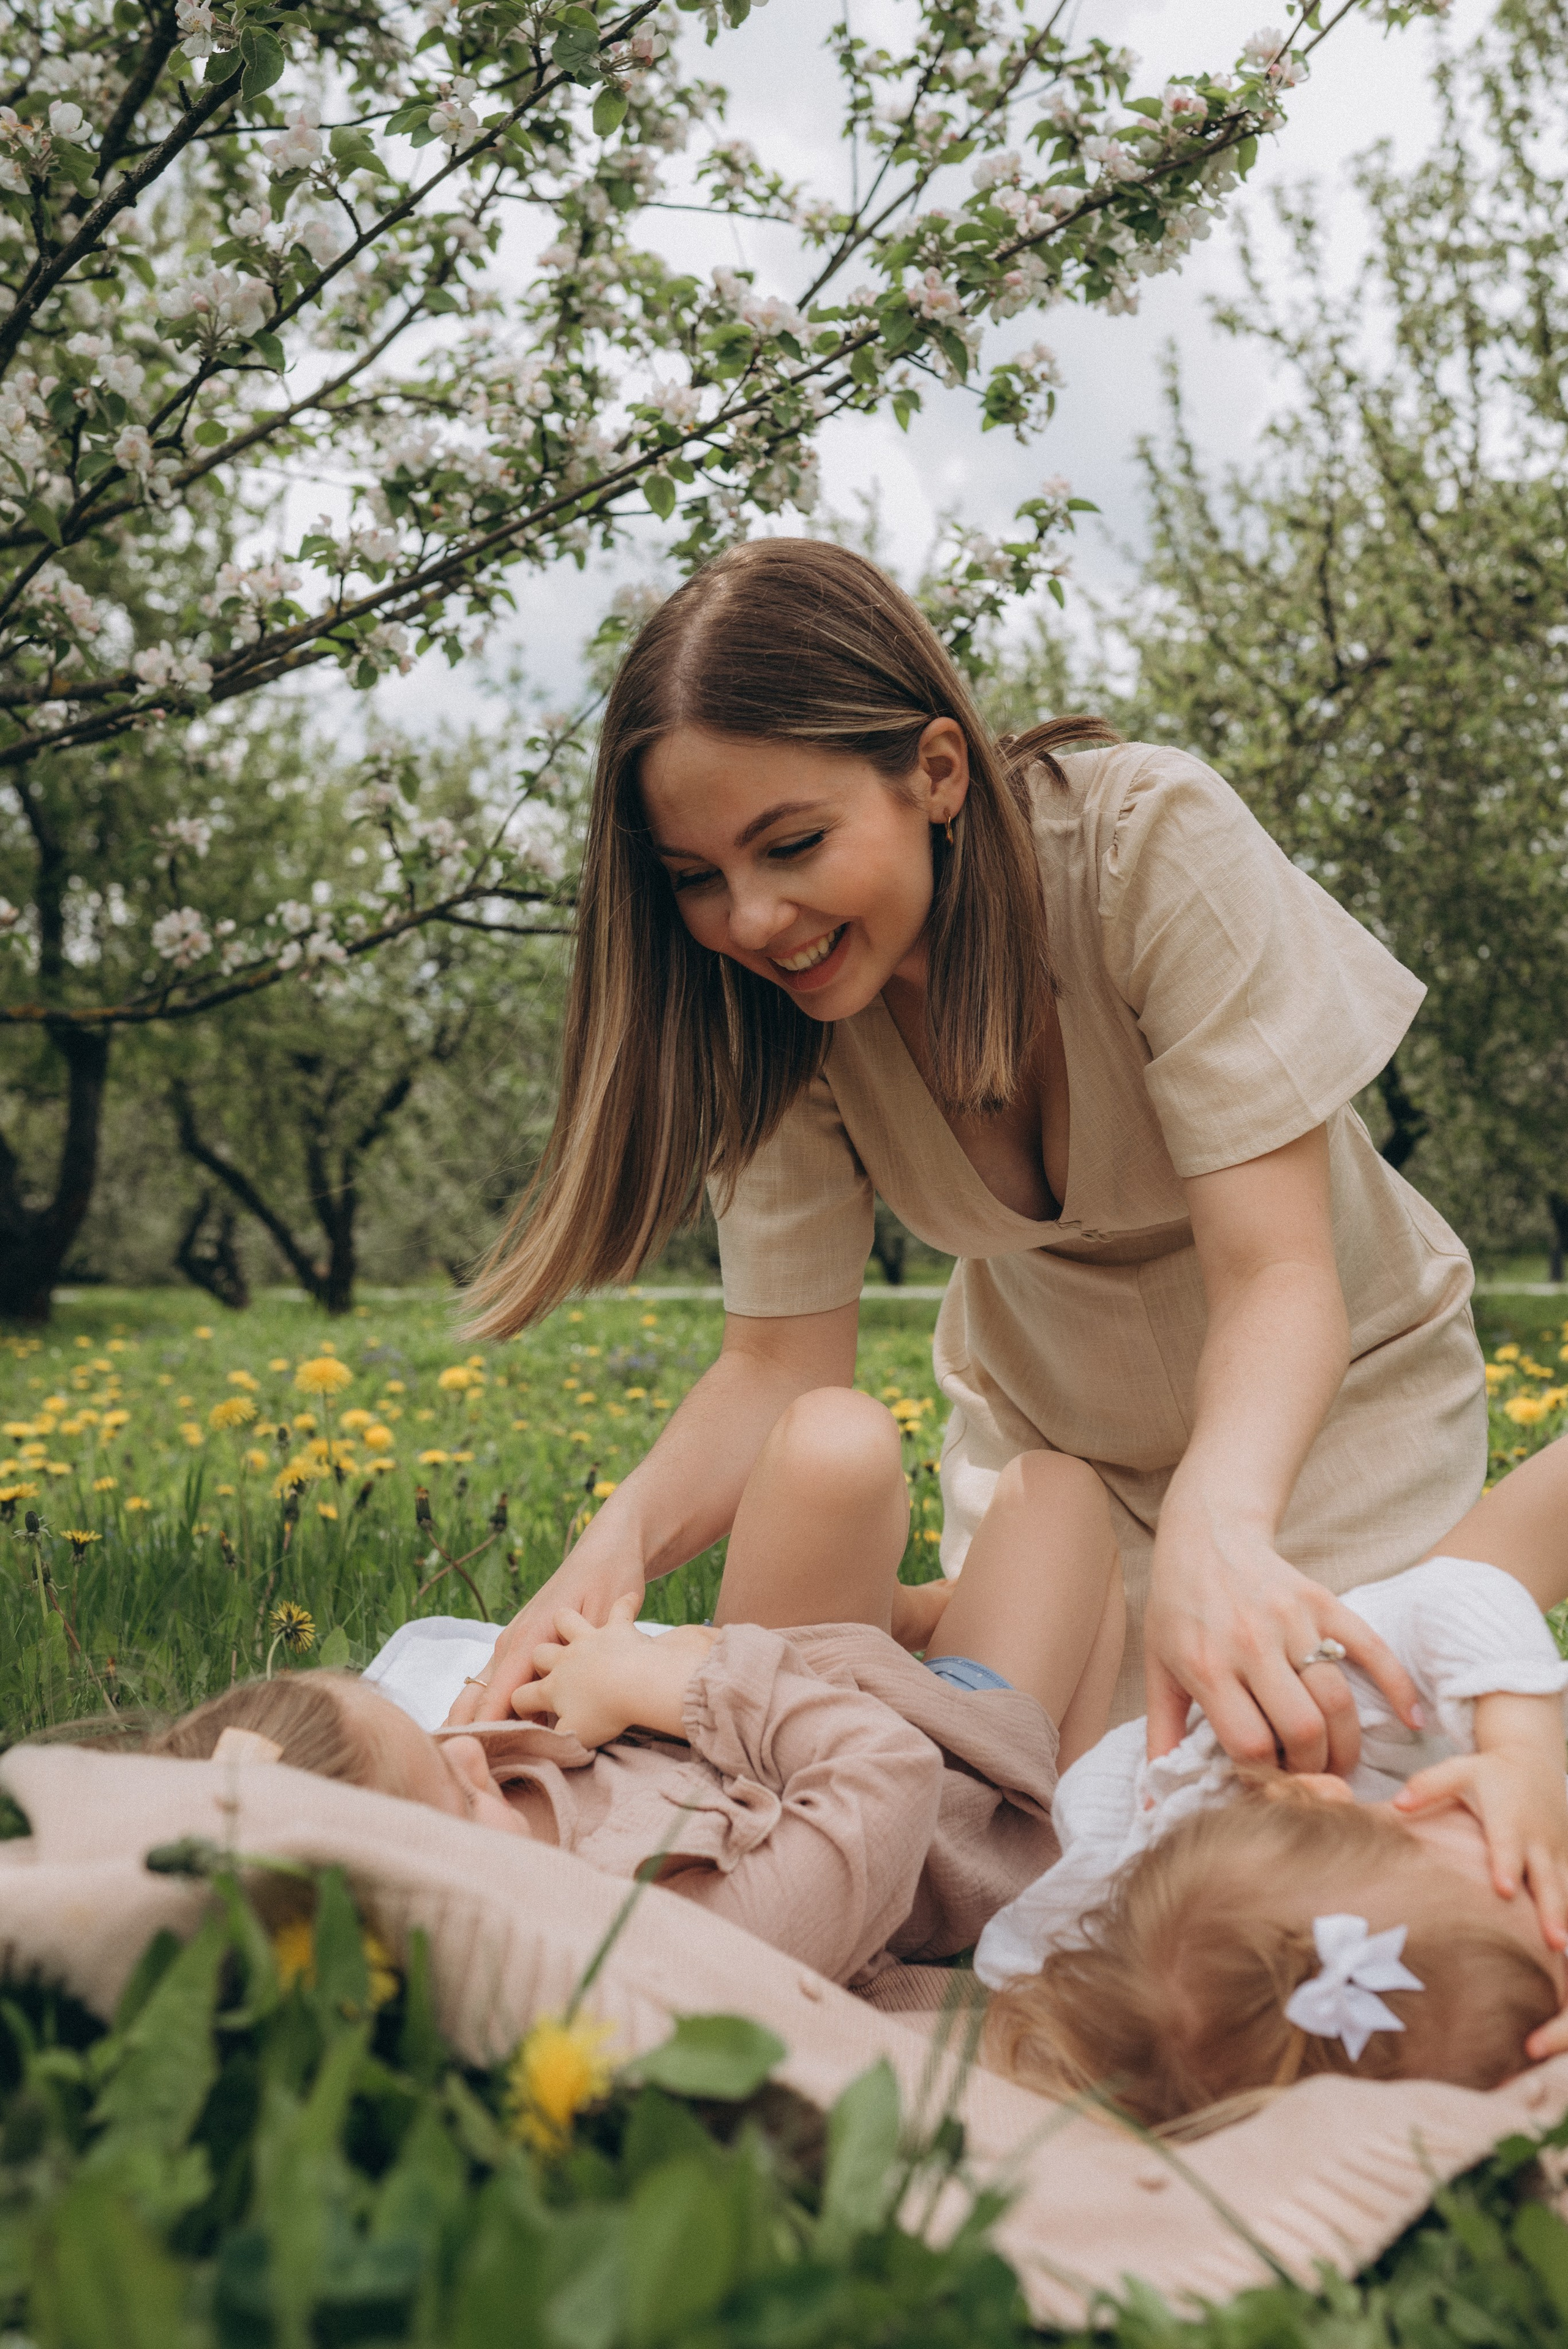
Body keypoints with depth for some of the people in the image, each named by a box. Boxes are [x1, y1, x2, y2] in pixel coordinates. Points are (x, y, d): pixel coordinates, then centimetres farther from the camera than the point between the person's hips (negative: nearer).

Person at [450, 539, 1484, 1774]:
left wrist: (1214, 1524, -54)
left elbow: (1276, 1274, -34)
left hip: (1331, 1392, -2)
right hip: (1044, 1430, 3)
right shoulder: (778, 1002, -19)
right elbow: (781, 1363, -18)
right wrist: (624, 1535, -38)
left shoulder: (1158, 844, -30)